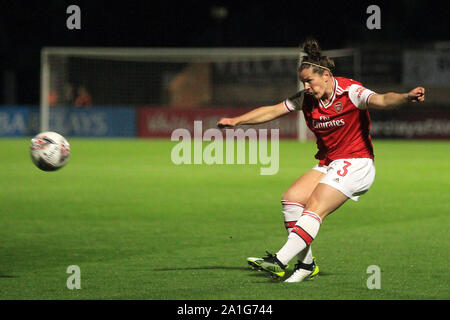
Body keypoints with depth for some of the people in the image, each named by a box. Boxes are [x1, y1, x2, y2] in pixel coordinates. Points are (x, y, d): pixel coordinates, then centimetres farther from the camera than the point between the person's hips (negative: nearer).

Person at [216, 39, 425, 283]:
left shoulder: (350, 92, -14)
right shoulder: (307, 99, 6)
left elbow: (381, 100, -31)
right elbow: (272, 111, 13)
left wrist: (406, 97, -51)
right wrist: (236, 121, 7)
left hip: (355, 163, -8)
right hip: (328, 164, 8)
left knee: (315, 208, -20)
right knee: (291, 199, -9)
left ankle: (280, 262, -25)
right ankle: (306, 264, -6)